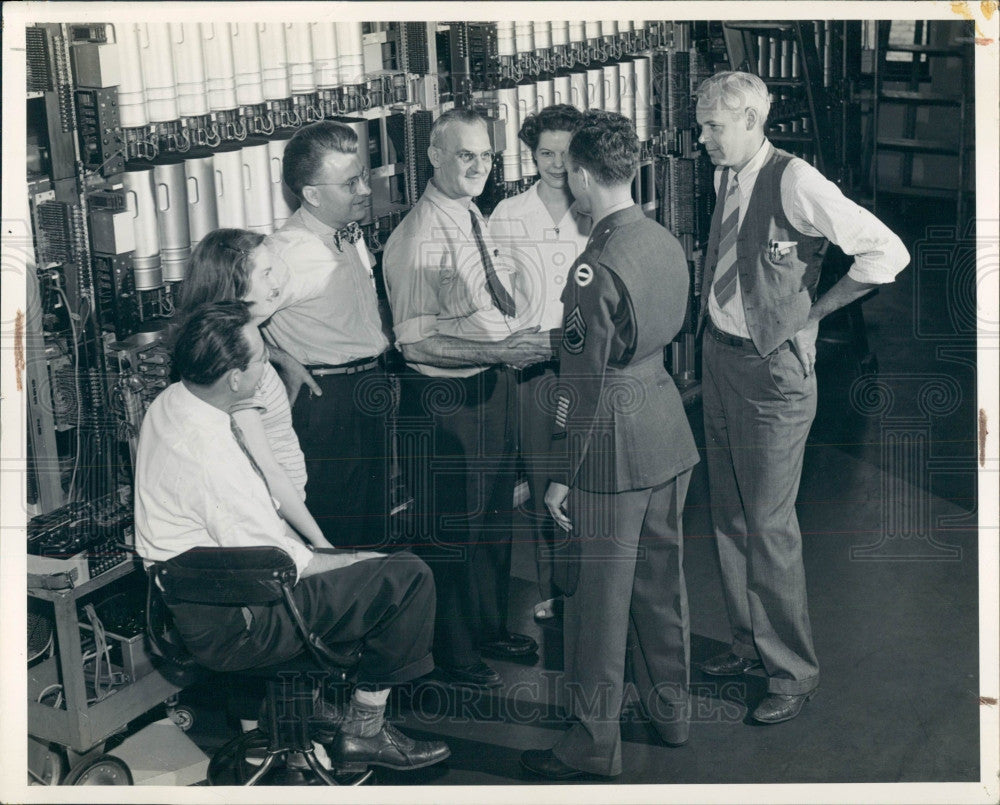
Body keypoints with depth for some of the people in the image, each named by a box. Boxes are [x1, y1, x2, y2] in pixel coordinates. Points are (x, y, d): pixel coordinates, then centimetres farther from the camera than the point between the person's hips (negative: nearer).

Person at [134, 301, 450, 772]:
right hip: (229, 627, -10)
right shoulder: (207, 452, -31)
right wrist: (349, 561, -7)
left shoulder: (172, 402, 0)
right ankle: (362, 731, 5)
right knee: (407, 578, -9)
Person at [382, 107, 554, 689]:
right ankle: (453, 651, 23)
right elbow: (417, 339, -22)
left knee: (496, 516, 22)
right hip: (445, 399, -9)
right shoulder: (419, 238, -19)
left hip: (495, 386, 9)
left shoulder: (479, 222, 9)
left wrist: (530, 342, -4)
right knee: (451, 529, 5)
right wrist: (498, 350, -27)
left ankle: (492, 627, 41)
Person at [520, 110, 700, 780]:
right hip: (670, 439, 8)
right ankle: (671, 710, 36)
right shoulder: (668, 243, 4)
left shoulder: (598, 267, -21)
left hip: (612, 453, -8)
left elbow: (585, 385, -19)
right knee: (661, 580, 20)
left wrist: (562, 474, -11)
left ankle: (594, 745, 15)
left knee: (599, 599, 3)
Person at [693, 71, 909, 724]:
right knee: (730, 516, 16)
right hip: (719, 358, 8)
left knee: (769, 524, -1)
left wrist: (813, 309, -11)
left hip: (772, 369, -8)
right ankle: (750, 643, 32)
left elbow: (888, 253, -19)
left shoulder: (794, 182, -18)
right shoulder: (726, 177, 7)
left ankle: (794, 671, 13)